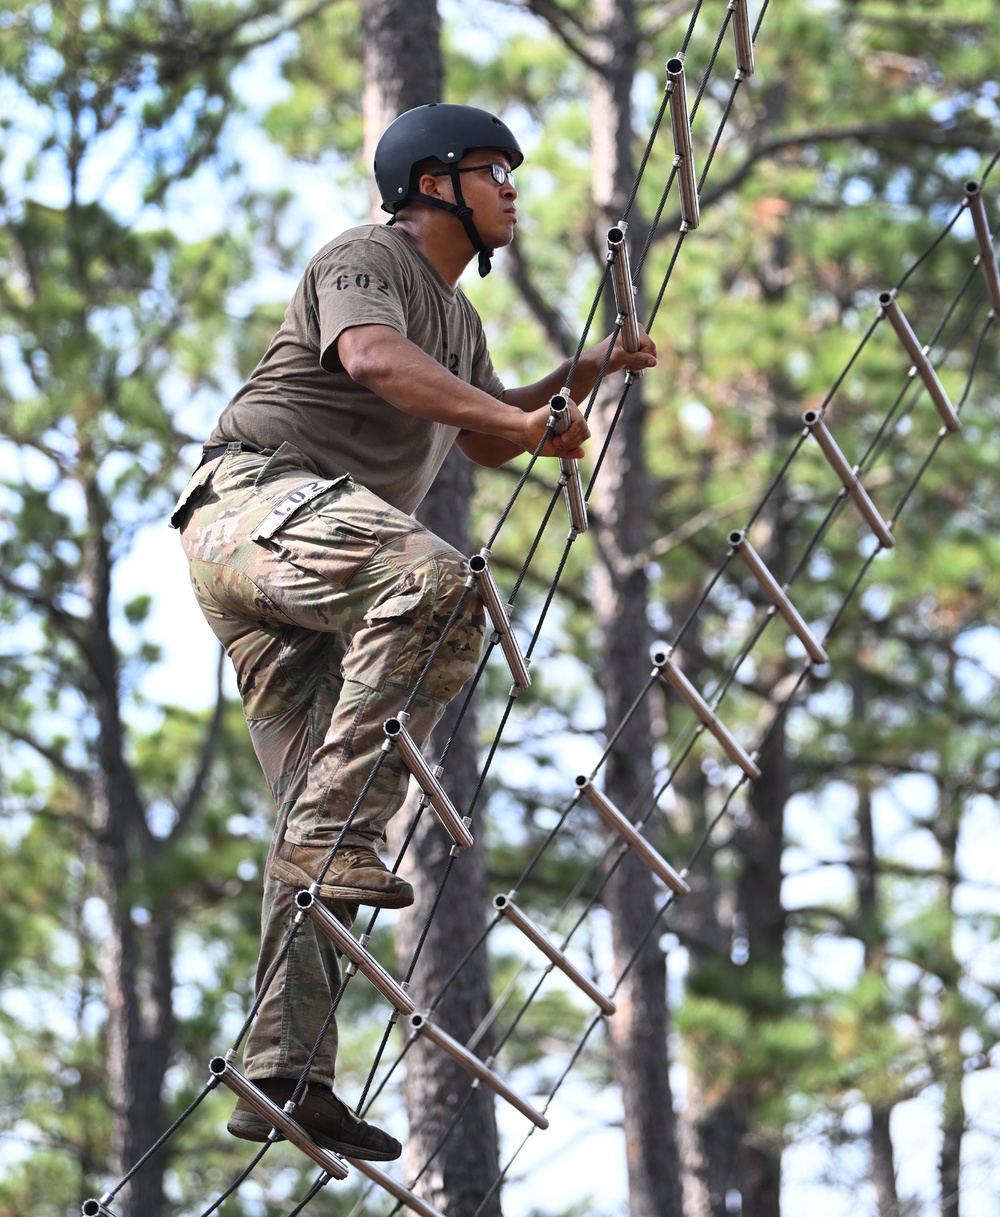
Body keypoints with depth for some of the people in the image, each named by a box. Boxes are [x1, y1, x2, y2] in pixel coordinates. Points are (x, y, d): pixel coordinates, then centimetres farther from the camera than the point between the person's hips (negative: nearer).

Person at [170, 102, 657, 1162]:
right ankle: (336, 838, -38)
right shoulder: (364, 258, -4)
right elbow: (371, 356, -26)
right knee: (427, 574, -36)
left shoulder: (453, 312, 27)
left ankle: (281, 1073, -7)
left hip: (316, 542, 10)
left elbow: (486, 441, 37)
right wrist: (519, 419, -35)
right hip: (252, 498, -10)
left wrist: (578, 379, 21)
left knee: (318, 804, -2)